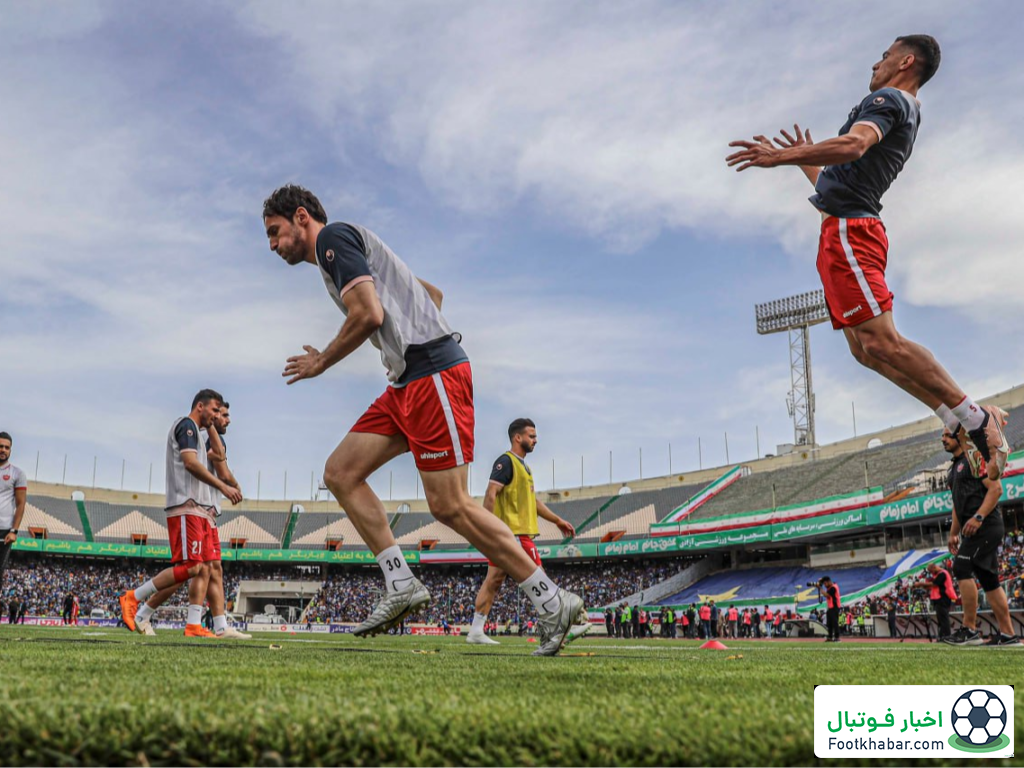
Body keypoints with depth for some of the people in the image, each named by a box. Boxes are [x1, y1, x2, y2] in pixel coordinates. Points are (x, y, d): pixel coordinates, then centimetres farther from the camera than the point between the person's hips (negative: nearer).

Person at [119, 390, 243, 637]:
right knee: (190, 567, -14)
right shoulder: (187, 425, -3)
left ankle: (194, 626, 0)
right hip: (186, 508, -10)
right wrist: (223, 486, -17)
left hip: (199, 510, 10)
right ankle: (133, 598, -3)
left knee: (203, 568, 2)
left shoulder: (195, 433, 27)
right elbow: (190, 462, -16)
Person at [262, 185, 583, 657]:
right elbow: (432, 292, 34)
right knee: (340, 473, 5)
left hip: (433, 375, -10)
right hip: (408, 383, 10)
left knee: (450, 506, -10)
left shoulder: (333, 236, -1)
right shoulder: (354, 247, 28)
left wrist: (322, 362, -1)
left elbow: (368, 314, -16)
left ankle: (551, 603, -1)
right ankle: (402, 585, 1)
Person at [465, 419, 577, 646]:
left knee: (494, 581, 7)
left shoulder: (522, 465, 21)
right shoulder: (506, 461, -10)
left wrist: (558, 521, 25)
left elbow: (532, 500, 26)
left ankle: (476, 631, 8)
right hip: (514, 532, -10)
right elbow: (490, 495, -18)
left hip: (521, 531, 10)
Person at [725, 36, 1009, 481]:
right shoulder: (907, 116, 28)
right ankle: (965, 424, 4)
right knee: (866, 349, 5)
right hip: (846, 231, 10)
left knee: (881, 340, -17)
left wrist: (783, 155, -25)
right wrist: (805, 160, 42)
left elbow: (853, 146, -26)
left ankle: (973, 418, -11)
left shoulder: (888, 99, -2)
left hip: (847, 230, -10)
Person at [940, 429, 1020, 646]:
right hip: (973, 530, 10)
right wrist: (953, 533, 21)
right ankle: (1008, 634, 11)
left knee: (962, 568, -18)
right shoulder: (954, 468, 21)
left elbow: (996, 488, -16)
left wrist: (979, 517, -24)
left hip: (986, 526, -10)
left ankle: (969, 629, -16)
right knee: (989, 579, 8)